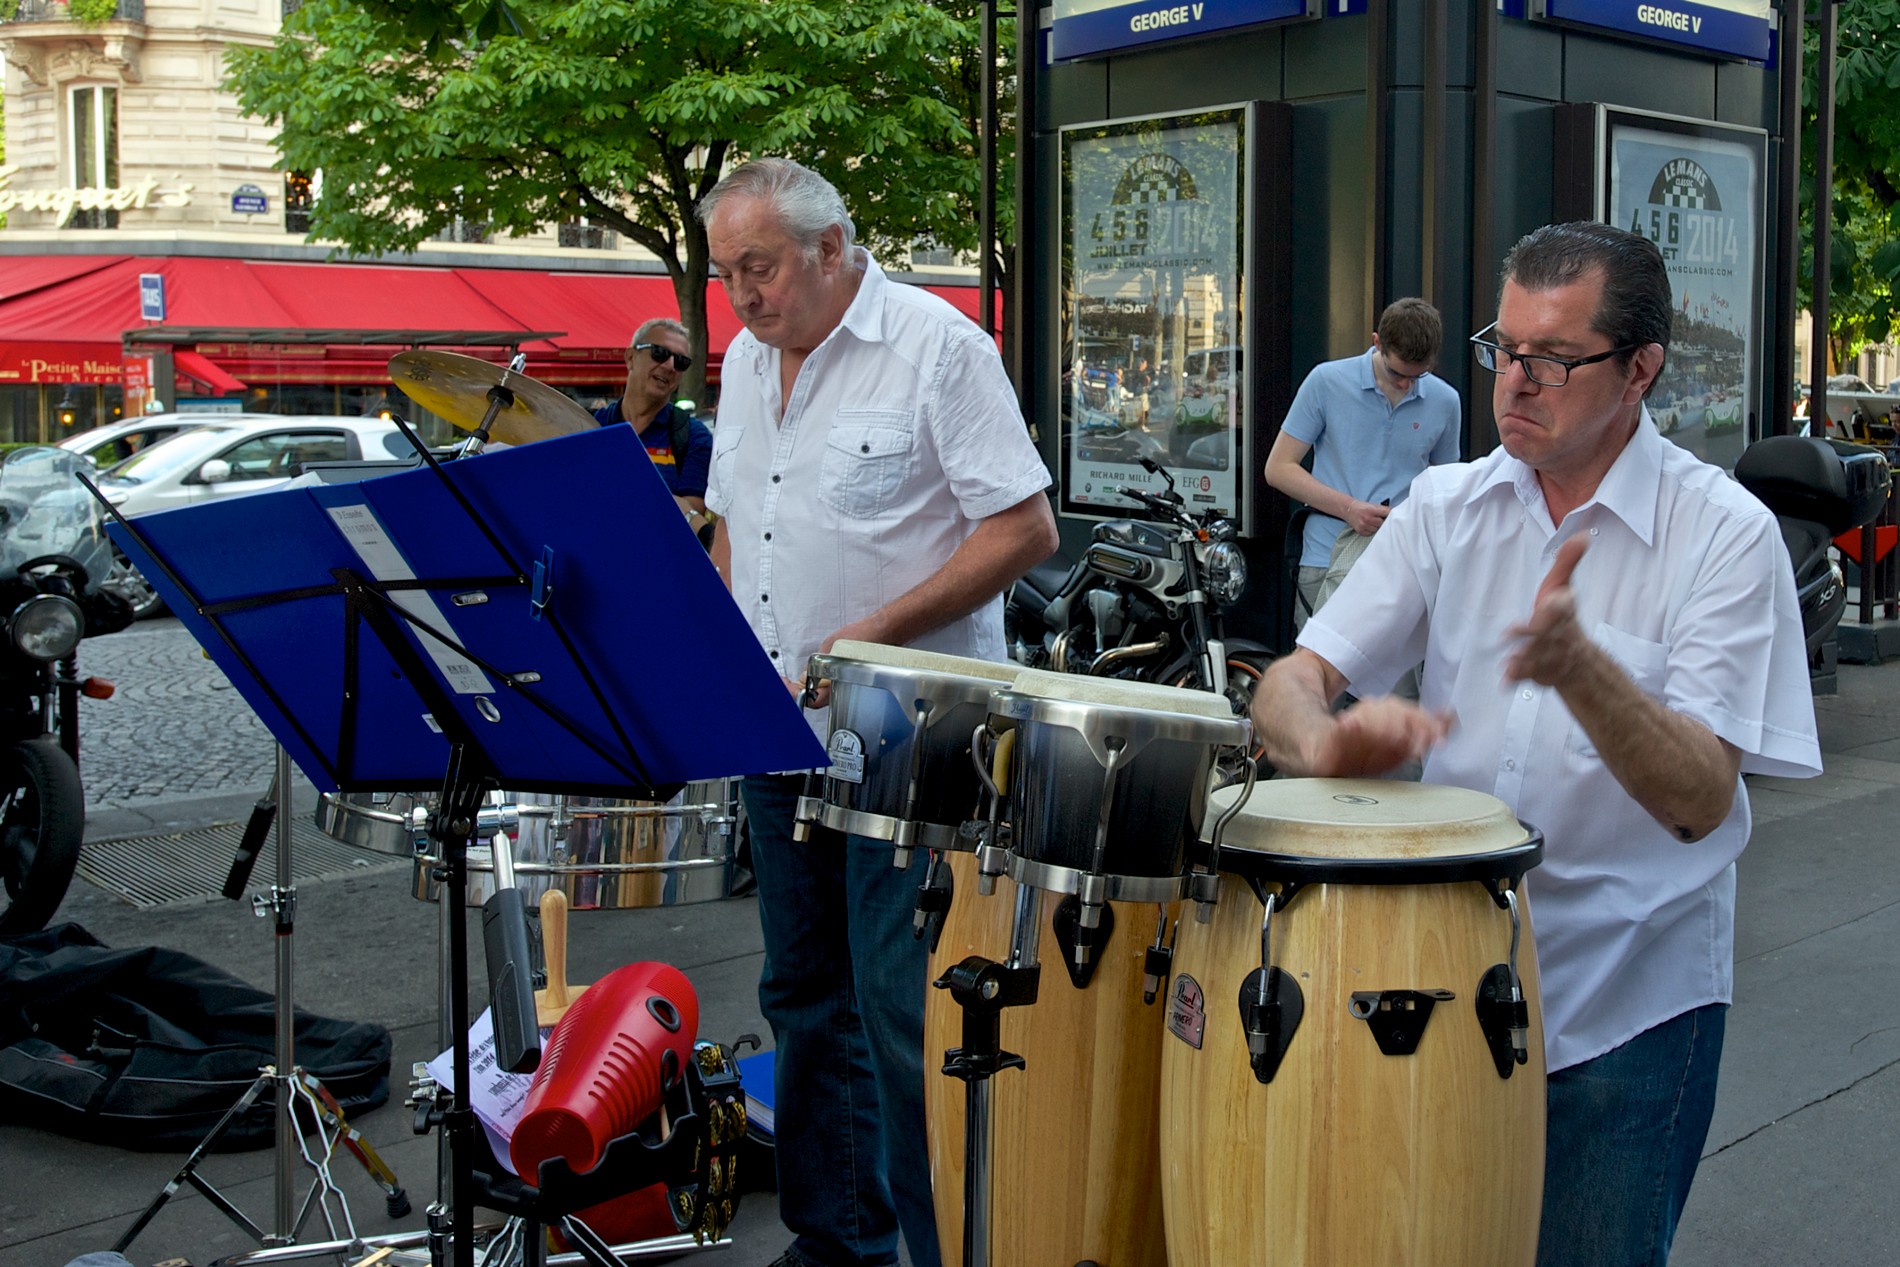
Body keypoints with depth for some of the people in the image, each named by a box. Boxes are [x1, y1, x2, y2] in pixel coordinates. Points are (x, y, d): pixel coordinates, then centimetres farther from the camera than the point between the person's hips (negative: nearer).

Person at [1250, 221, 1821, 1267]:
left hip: (1627, 1007, -3)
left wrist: (1579, 667, -36)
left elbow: (1700, 800, -19)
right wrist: (1329, 739, -30)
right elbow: (1290, 685, -6)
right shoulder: (1448, 505, 0)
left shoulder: (1724, 534, -11)